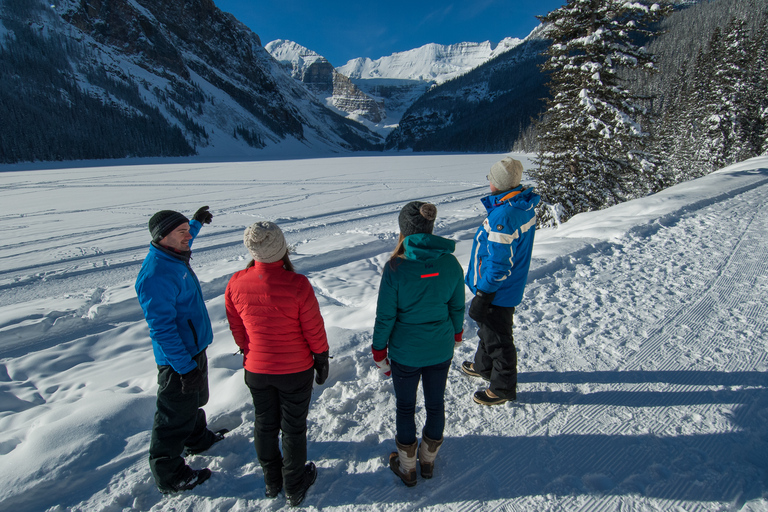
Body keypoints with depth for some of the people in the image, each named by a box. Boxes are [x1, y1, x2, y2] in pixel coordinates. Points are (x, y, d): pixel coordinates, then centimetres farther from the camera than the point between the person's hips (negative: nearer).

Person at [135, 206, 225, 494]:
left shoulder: (173, 257, 0)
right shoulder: (157, 275, -30)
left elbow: (183, 243, 29)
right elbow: (162, 328, -29)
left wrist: (197, 222, 40)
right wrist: (185, 367, -26)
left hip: (194, 349, 10)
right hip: (178, 359, -10)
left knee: (195, 401, 29)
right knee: (176, 415, 7)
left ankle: (198, 438, 53)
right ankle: (169, 475, 26)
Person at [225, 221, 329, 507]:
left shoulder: (236, 284, -14)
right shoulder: (297, 285, -27)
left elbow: (236, 327, 0)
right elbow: (314, 329, -16)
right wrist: (322, 359, 1)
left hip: (257, 370, 4)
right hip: (295, 370, -3)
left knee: (264, 424, 23)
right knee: (293, 427, 16)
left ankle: (272, 481, 43)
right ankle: (294, 487, 35)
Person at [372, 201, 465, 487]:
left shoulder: (395, 267, -22)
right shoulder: (451, 263, -12)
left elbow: (385, 316, -15)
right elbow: (457, 308, 0)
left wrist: (379, 353, -1)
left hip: (405, 352, -3)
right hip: (441, 350, 3)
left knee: (405, 407, 18)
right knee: (435, 403, 22)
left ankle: (407, 467, 39)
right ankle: (428, 460, 46)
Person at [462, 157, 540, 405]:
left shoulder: (503, 215, -31)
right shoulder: (526, 205, 0)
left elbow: (498, 265, -29)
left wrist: (482, 297, -19)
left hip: (497, 291, -10)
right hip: (512, 285, 10)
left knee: (497, 338, 9)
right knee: (488, 328, 28)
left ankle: (503, 387, 28)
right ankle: (484, 366, 49)